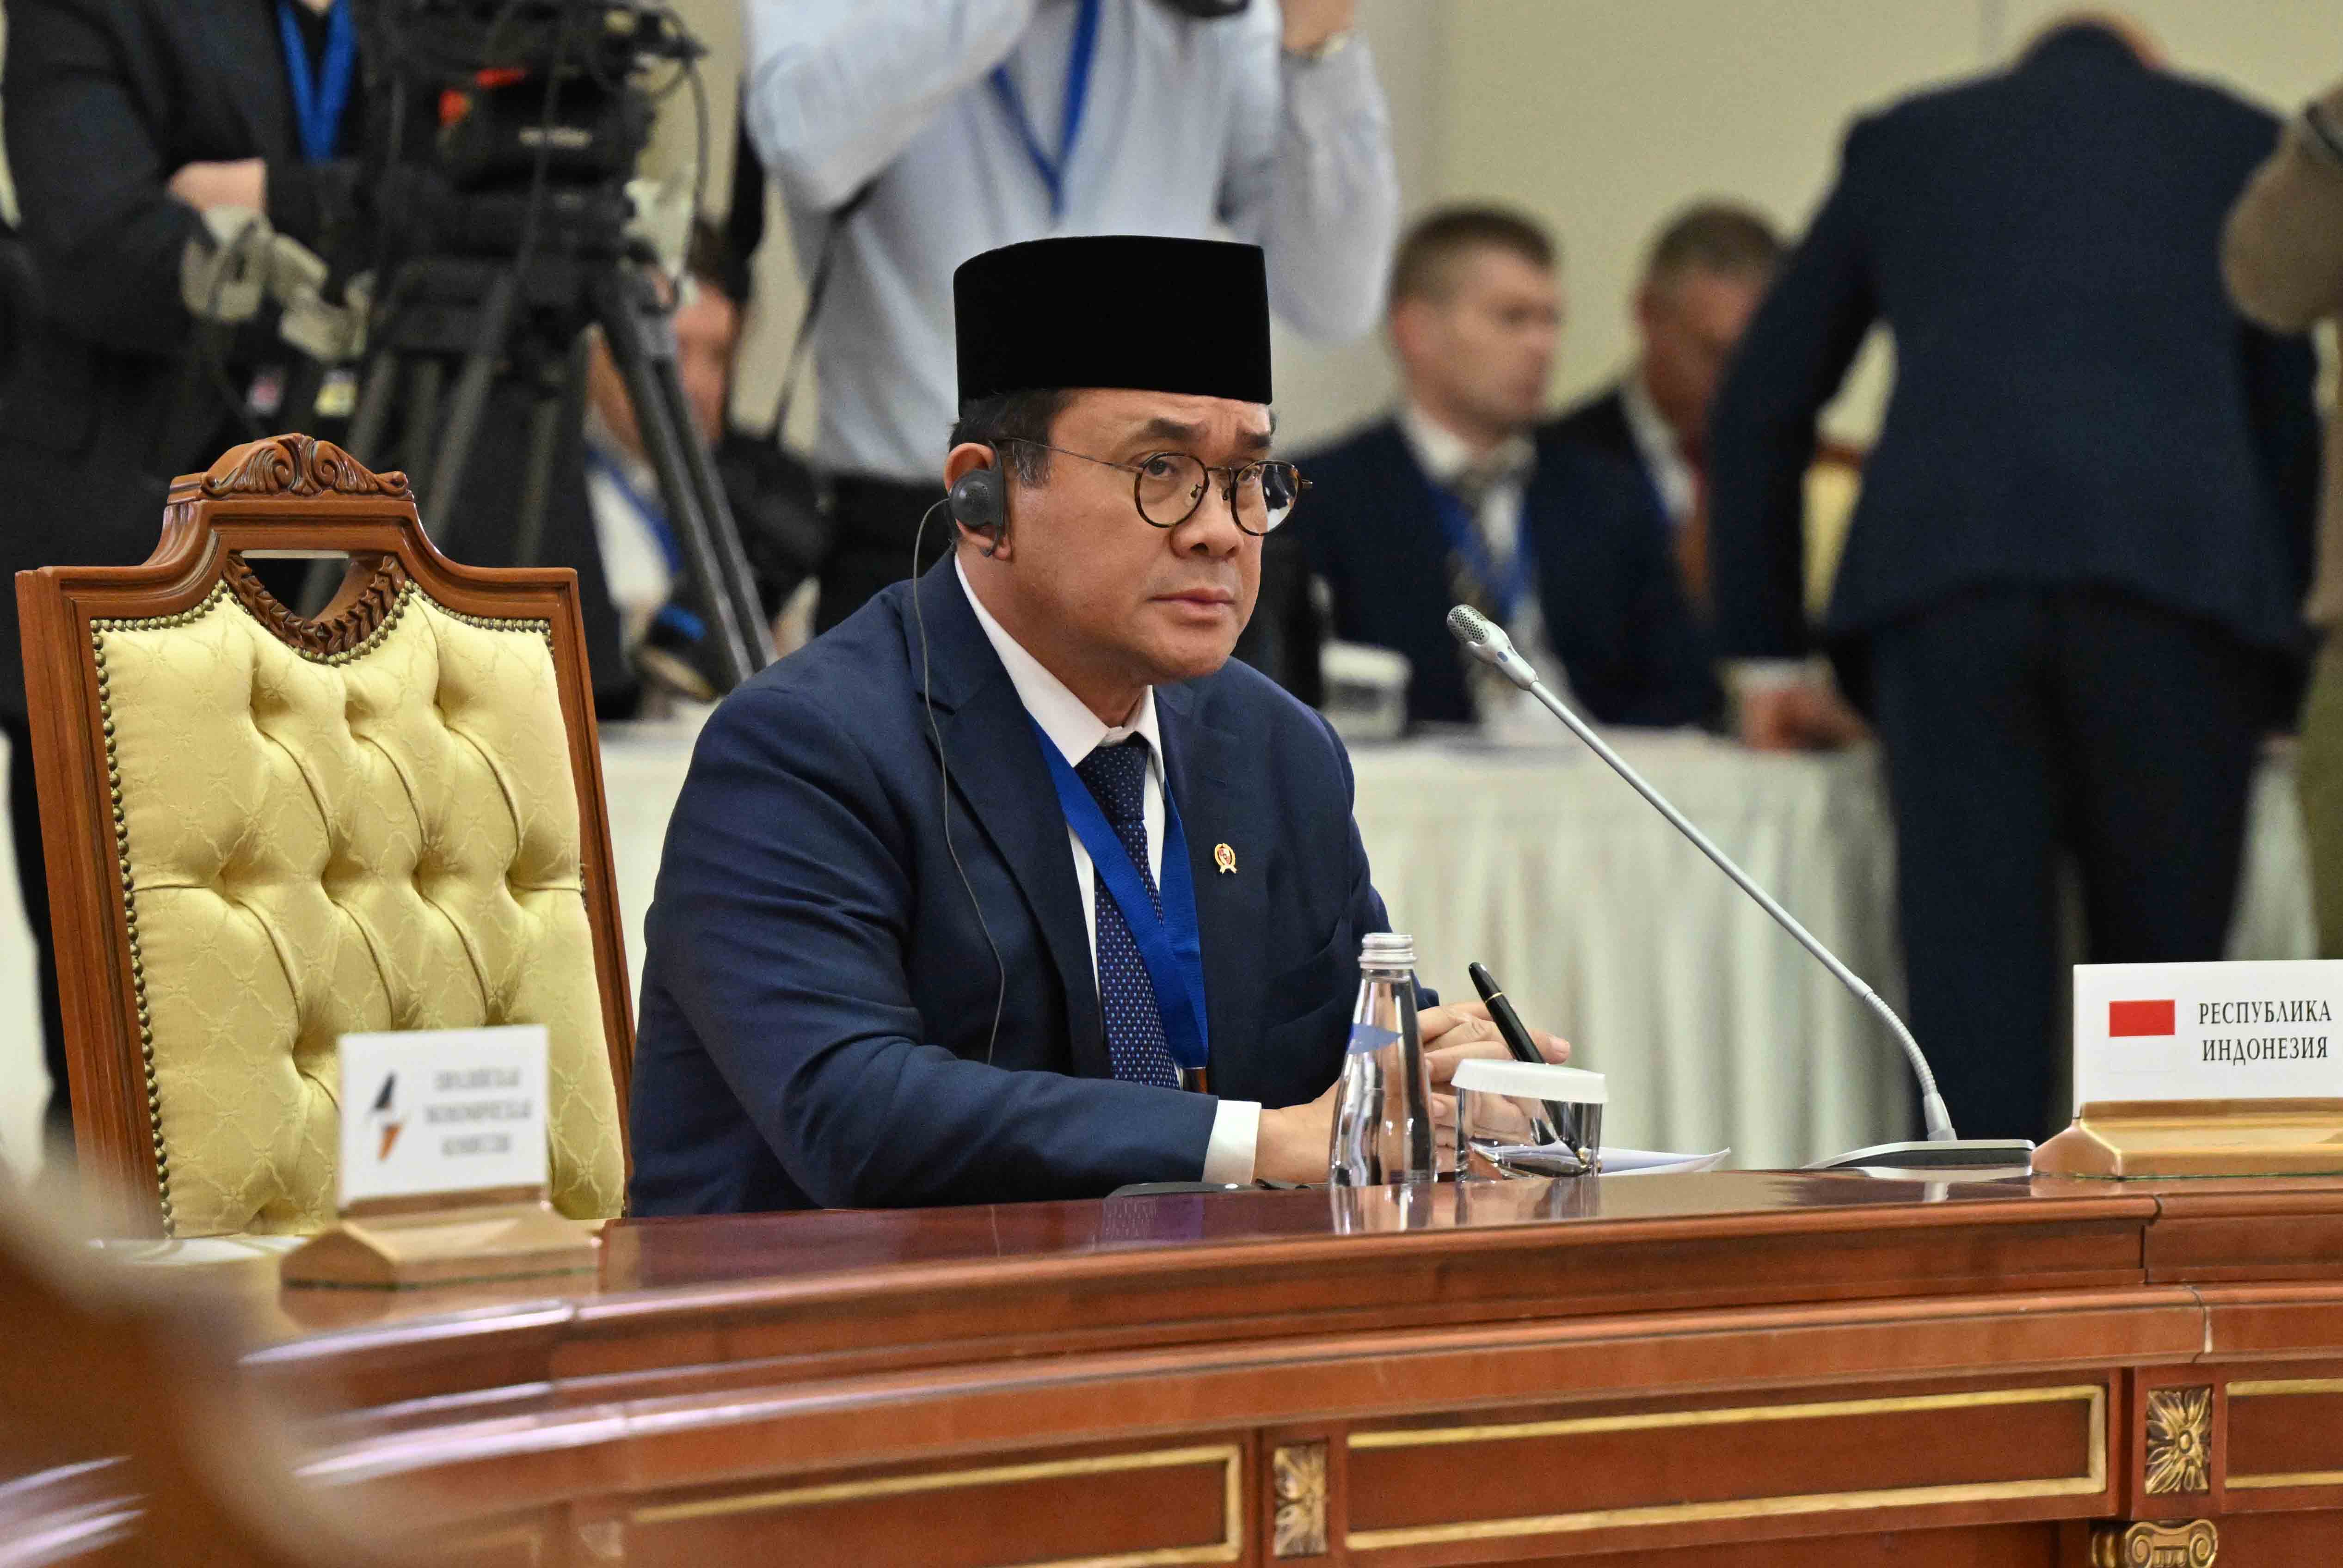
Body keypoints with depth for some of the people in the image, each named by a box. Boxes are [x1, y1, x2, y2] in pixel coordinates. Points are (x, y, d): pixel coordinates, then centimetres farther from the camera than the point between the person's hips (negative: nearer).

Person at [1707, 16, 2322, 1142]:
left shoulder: (1899, 143, 28)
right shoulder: (2239, 140, 25)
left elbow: (1760, 402, 28)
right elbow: (2295, 416, 21)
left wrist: (1764, 651, 34)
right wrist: (2291, 661, 26)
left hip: (1941, 579, 1)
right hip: (2180, 573, -1)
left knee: (1972, 958, 1)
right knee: (2163, 960, 5)